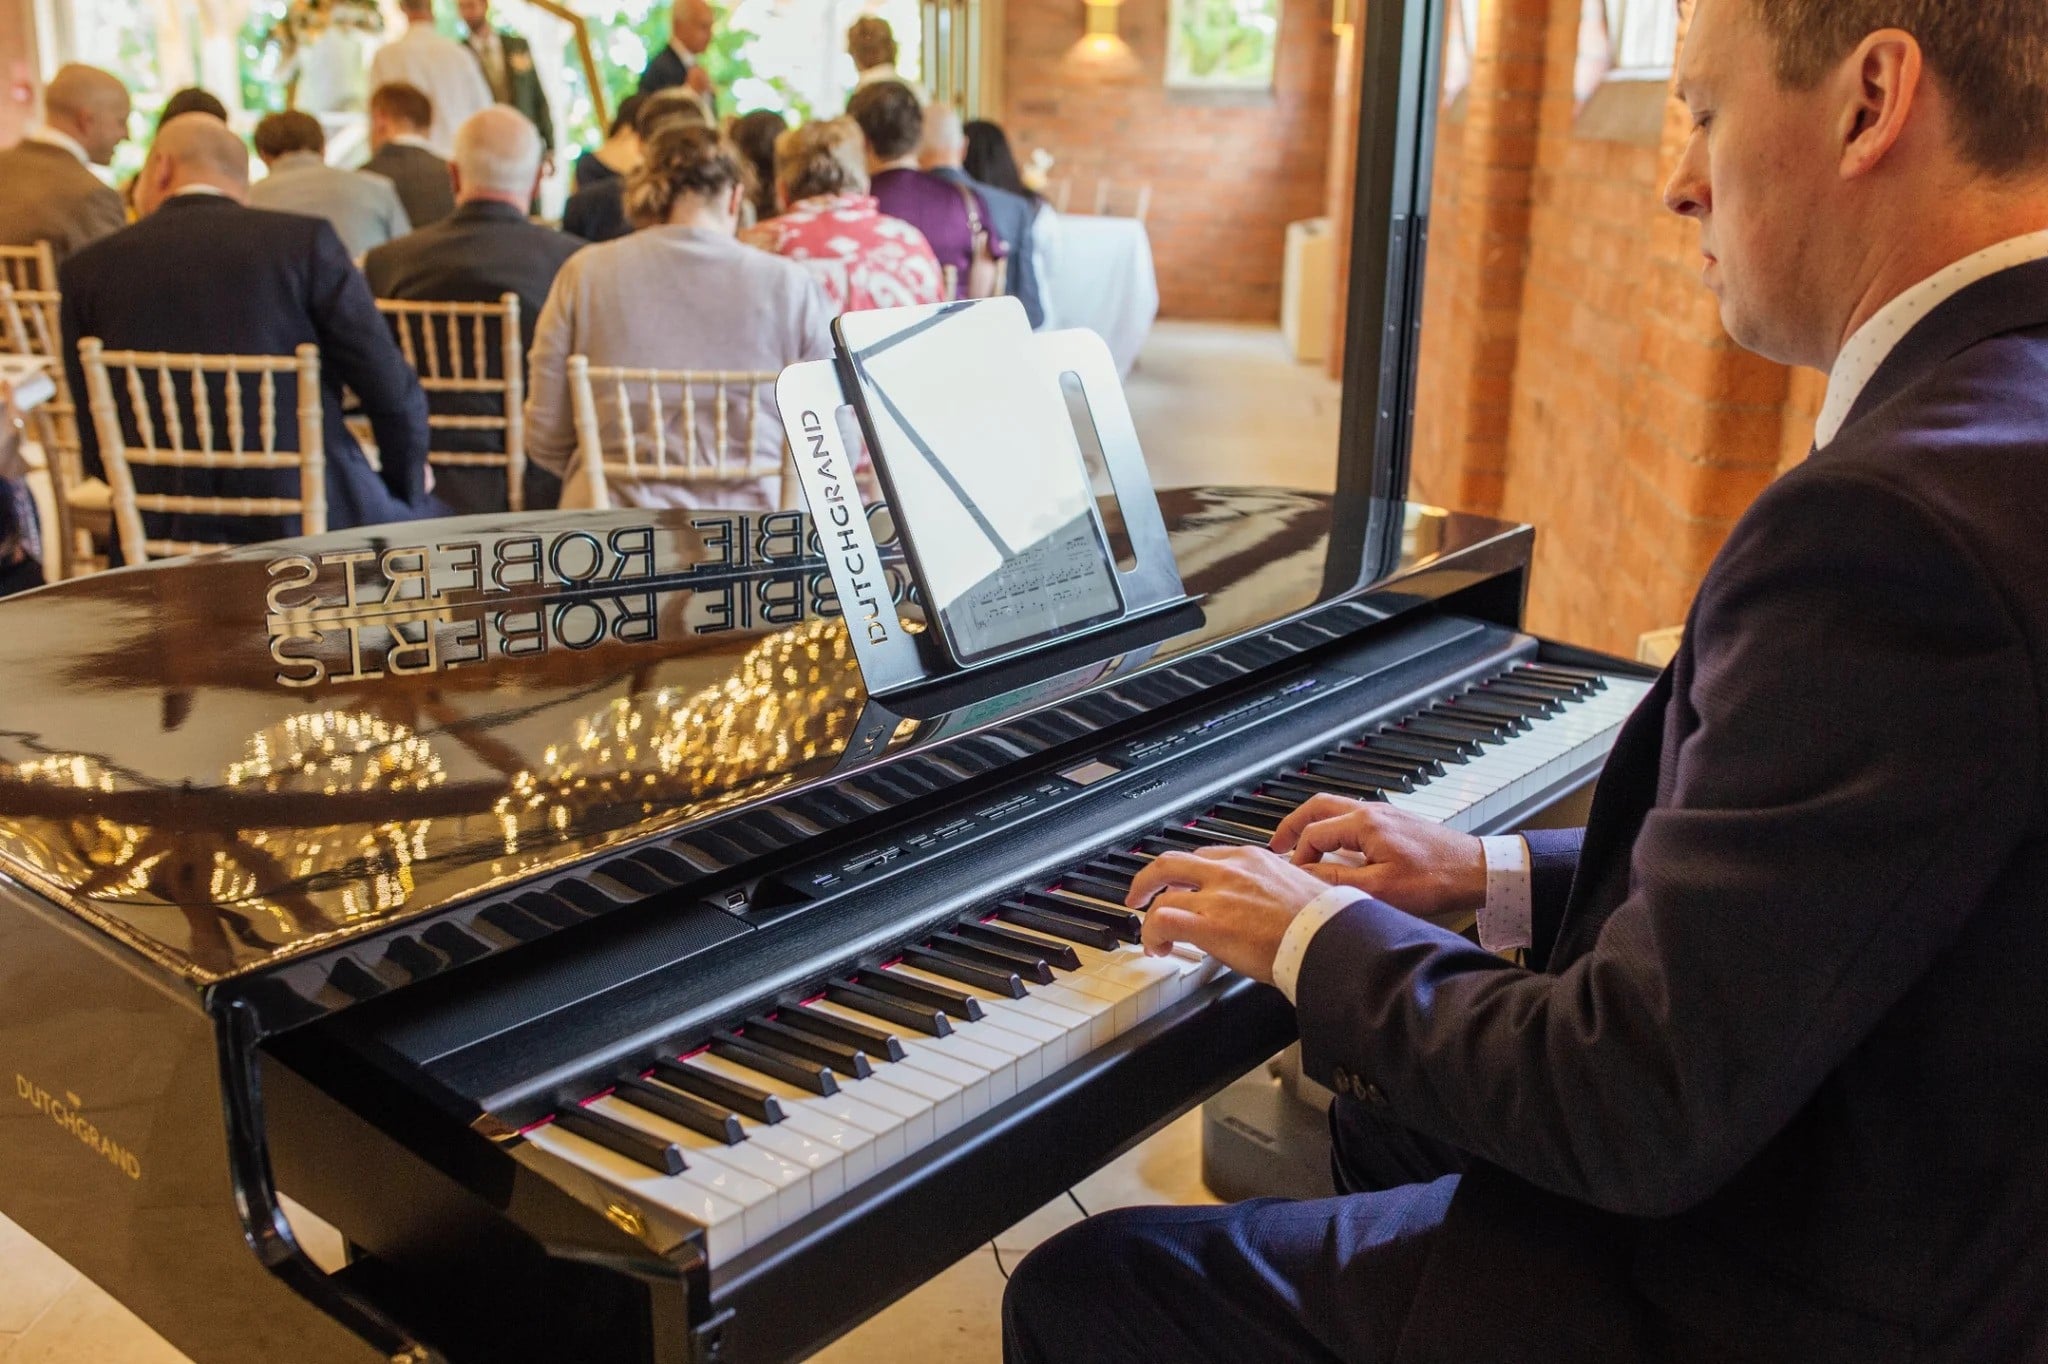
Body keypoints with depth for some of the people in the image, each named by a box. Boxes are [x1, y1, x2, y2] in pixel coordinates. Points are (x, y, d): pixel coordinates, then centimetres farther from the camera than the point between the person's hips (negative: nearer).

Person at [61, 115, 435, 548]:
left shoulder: (87, 269, 3)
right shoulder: (306, 239, -5)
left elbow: (96, 448, 5)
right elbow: (390, 387, -7)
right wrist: (408, 479, 10)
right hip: (309, 516, -4)